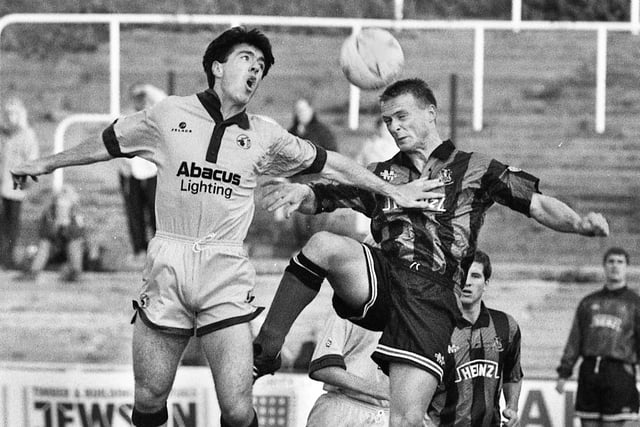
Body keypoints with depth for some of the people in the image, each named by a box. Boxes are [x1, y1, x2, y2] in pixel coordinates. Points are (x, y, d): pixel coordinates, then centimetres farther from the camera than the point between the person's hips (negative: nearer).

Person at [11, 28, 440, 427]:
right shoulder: (170, 115, 6)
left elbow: (331, 164, 18)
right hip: (167, 266, 0)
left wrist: (393, 190, 19)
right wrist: (45, 164, 27)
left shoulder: (265, 136, 9)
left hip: (227, 276, 0)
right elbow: (107, 144, 19)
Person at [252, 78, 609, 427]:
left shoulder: (474, 169, 14)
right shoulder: (382, 174, 25)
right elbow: (324, 198, 17)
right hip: (381, 281, 3)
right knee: (324, 245, -29)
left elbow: (538, 205, 7)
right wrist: (300, 192, -7)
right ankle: (265, 352, -24)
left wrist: (579, 223, -12)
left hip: (432, 298, -3)